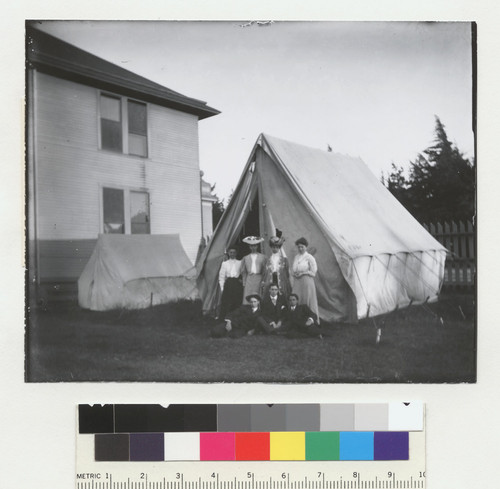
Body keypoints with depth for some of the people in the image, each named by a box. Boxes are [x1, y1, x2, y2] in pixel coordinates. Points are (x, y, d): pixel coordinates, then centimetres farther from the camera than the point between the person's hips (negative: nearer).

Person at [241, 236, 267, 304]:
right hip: (249, 279, 1)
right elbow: (243, 272, 12)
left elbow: (265, 271, 7)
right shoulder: (246, 258, 12)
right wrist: (244, 282, 3)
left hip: (259, 279, -1)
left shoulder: (262, 257, 9)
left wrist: (263, 282, -2)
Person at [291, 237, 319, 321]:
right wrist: (295, 274, -1)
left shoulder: (310, 257, -4)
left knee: (307, 301, -1)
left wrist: (303, 273, -11)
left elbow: (313, 272, -5)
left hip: (307, 282, -5)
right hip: (297, 282, 5)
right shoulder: (296, 257, 14)